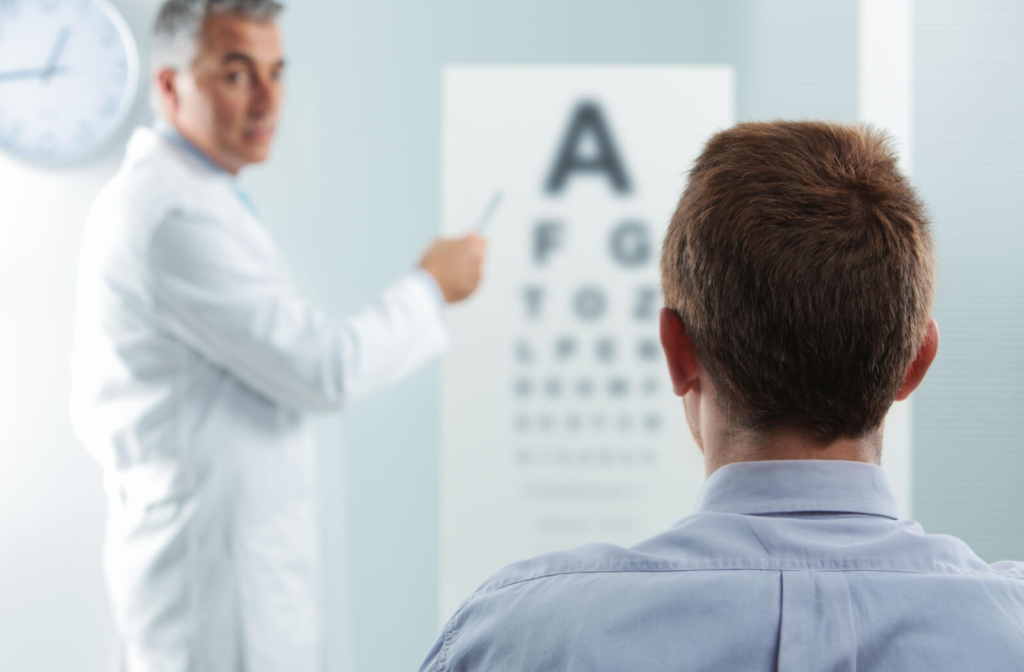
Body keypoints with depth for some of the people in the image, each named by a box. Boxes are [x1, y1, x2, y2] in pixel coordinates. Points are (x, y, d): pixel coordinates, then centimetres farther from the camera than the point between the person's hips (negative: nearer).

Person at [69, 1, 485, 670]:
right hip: (218, 560, -11)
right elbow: (327, 370, -19)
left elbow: (95, 409, 20)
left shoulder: (145, 194, 15)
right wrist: (432, 287, -5)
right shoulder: (178, 214, -18)